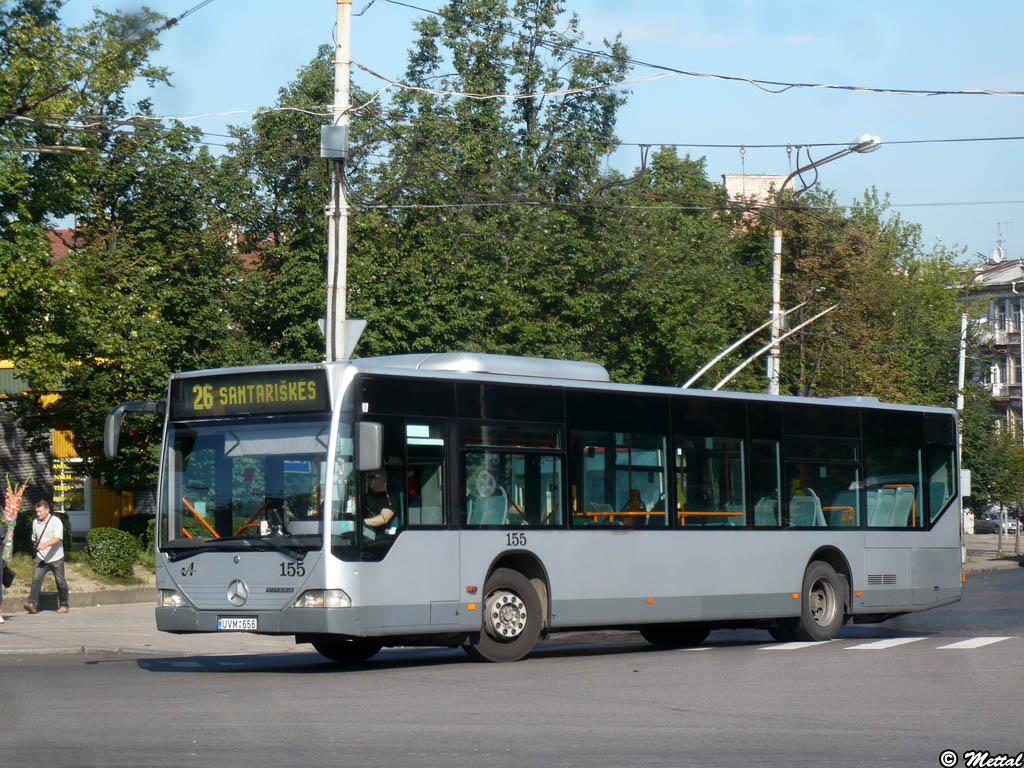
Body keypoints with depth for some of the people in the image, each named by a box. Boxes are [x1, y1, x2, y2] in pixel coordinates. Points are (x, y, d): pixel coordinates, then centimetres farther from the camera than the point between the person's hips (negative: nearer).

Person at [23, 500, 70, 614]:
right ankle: (32, 605, -23)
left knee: (60, 582, 5)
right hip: (41, 557, 4)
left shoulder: (56, 521, -11)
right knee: (36, 579, -14)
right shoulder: (35, 522, 7)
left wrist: (45, 544, -37)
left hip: (55, 557, -4)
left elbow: (58, 539, -24)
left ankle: (64, 605, 20)